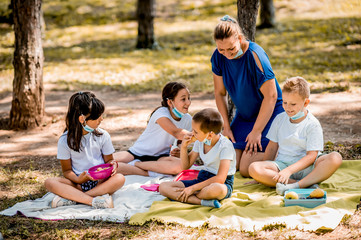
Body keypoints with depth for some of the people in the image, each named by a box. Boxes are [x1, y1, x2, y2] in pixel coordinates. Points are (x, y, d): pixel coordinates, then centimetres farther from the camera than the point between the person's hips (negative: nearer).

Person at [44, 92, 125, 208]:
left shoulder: (103, 135, 2)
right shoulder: (65, 140, -3)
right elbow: (67, 170, 1)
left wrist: (112, 164, -14)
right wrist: (77, 180, -20)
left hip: (100, 181, 1)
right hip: (78, 182, -1)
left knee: (119, 179, -31)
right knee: (49, 182, -26)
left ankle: (70, 197, -31)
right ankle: (93, 200, -38)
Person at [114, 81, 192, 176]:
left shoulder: (187, 119, -2)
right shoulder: (161, 113, -21)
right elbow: (176, 133, -37)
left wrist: (178, 152, -13)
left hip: (160, 157, 5)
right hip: (138, 152, -5)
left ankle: (135, 164, -18)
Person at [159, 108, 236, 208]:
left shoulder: (225, 145, -19)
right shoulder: (200, 141, 3)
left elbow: (220, 179, -27)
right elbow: (185, 166, 14)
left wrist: (193, 188, -25)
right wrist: (184, 147, -5)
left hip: (223, 183, -7)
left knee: (217, 189, -47)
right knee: (163, 187, -12)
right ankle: (201, 201, -29)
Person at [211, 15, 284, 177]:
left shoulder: (254, 55, -25)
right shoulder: (218, 57, -7)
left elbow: (271, 96, -22)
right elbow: (220, 93, 5)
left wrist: (257, 131, -18)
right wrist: (226, 126, 1)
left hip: (269, 113, -6)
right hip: (243, 115, 7)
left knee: (246, 169, -18)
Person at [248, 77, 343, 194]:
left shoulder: (313, 124, -6)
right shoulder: (279, 119, 9)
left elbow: (311, 155, -14)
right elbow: (272, 147, 13)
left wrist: (289, 170, -25)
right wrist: (265, 173, 8)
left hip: (305, 167, -3)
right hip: (282, 165, 3)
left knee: (335, 158, -30)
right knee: (254, 168, -27)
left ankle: (297, 185, -42)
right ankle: (306, 184, -30)